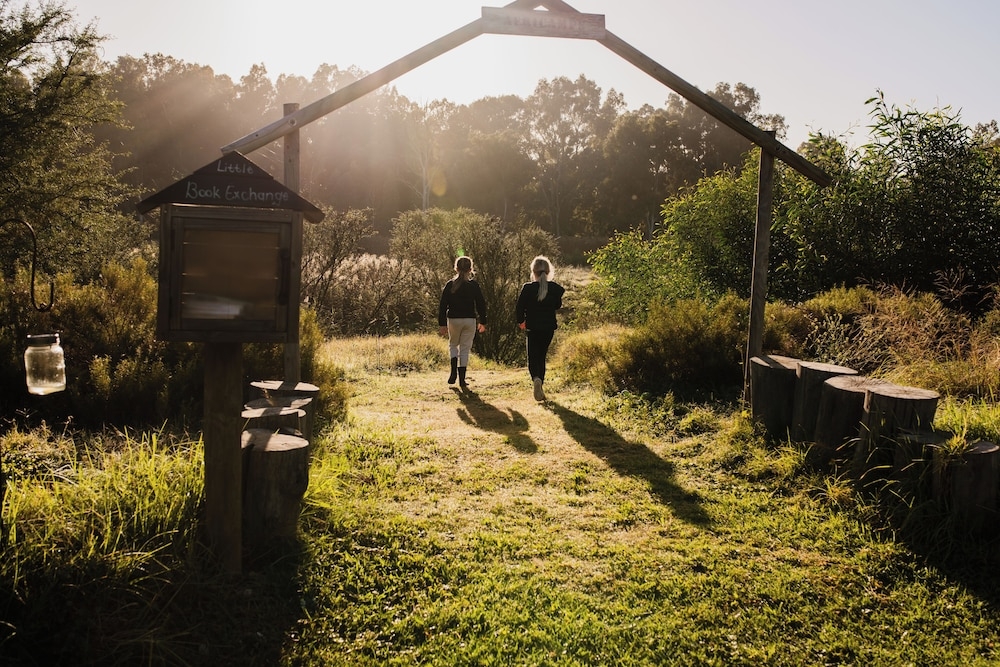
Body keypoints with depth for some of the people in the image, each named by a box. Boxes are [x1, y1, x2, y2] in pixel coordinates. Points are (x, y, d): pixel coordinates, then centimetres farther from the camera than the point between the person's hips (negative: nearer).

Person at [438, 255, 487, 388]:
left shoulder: (449, 285, -3)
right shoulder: (474, 285, -3)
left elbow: (443, 306, -3)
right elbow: (481, 304, 1)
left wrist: (442, 324, 2)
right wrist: (482, 322, 11)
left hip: (453, 320, 0)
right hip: (470, 320, 0)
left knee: (453, 345, 21)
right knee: (465, 349, 6)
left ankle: (454, 371, 0)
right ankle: (462, 379, 4)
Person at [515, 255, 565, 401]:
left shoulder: (527, 288, -12)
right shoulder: (555, 288, -5)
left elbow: (519, 308, -8)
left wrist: (520, 321, 10)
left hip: (533, 328, -2)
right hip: (549, 327, 3)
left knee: (533, 357, 5)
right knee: (541, 356, 18)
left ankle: (536, 378, -25)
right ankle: (539, 386, 21)